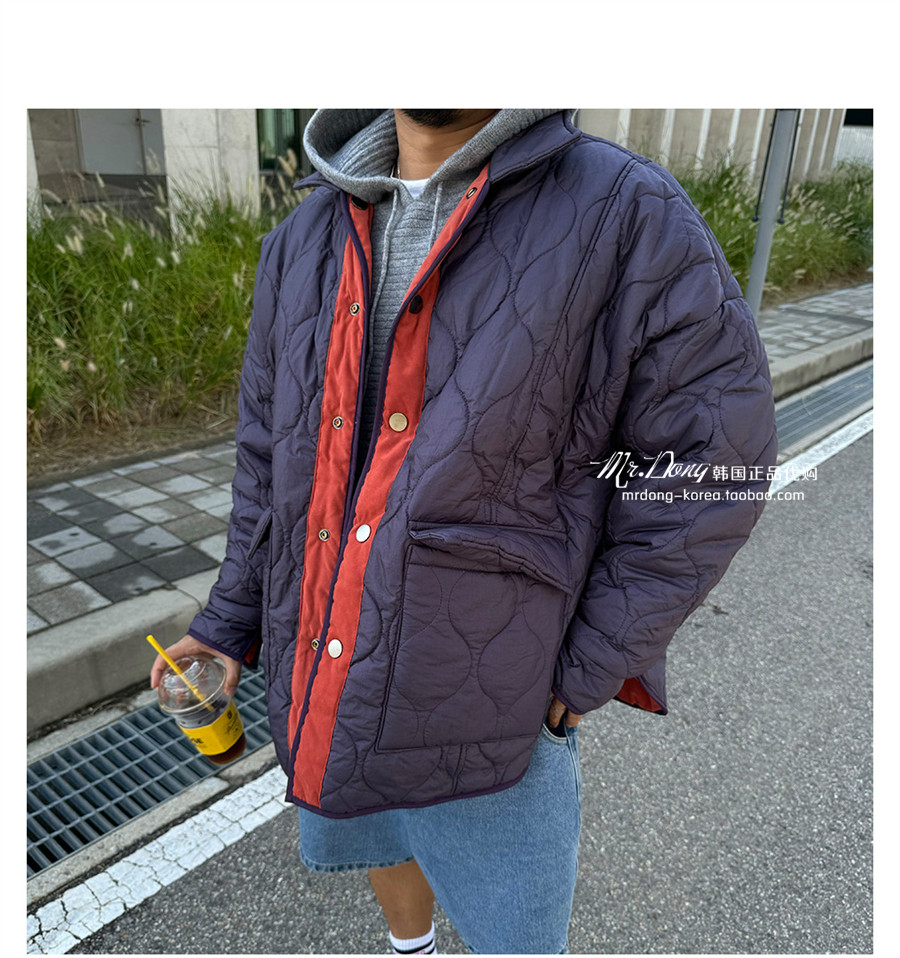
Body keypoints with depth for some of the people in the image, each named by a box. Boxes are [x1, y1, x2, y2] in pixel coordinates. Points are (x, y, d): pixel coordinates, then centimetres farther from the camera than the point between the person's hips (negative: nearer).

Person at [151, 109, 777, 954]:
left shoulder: (628, 216, -15)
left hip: (484, 711, -4)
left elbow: (708, 469, -14)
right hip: (324, 686, 5)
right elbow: (271, 453, 8)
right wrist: (231, 620, 6)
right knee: (379, 842, 31)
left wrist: (587, 673, -12)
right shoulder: (306, 241, 0)